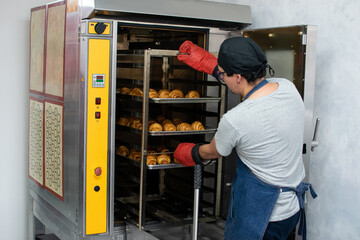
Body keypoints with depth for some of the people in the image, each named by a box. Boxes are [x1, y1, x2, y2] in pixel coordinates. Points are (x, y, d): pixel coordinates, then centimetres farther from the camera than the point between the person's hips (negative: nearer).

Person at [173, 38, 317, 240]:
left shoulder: (234, 120, -26)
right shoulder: (288, 87, -10)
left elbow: (211, 152, -3)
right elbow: (245, 80, 11)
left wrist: (184, 152, 19)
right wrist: (206, 62, 19)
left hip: (258, 211, -7)